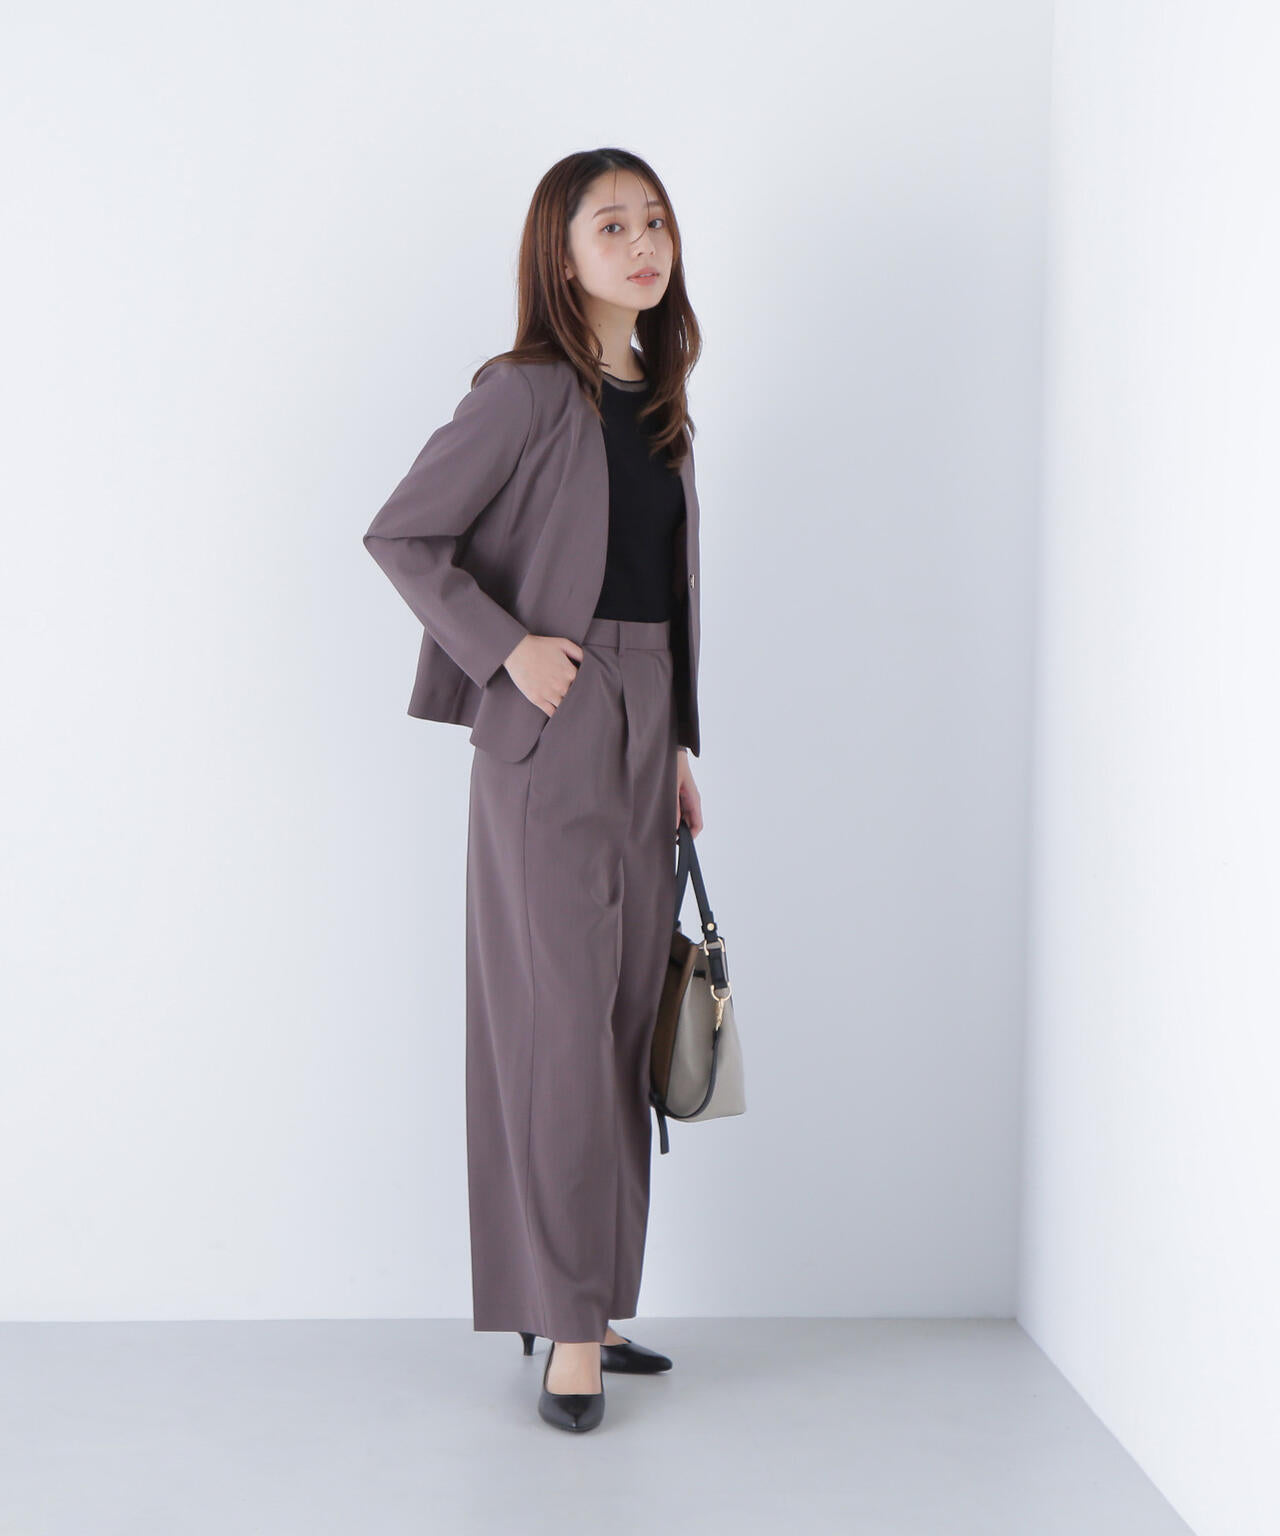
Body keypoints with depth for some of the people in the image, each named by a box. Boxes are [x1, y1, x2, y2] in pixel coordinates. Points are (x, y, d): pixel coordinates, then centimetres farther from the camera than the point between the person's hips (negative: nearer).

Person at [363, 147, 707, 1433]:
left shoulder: (657, 403, 16)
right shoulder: (528, 391, -8)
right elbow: (400, 535, -9)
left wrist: (676, 745, 17)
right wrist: (510, 648, -15)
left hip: (643, 724, 8)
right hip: (555, 727, -8)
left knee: (621, 1020, 10)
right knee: (564, 1021, -6)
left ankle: (579, 1298, 21)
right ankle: (570, 1326, 3)